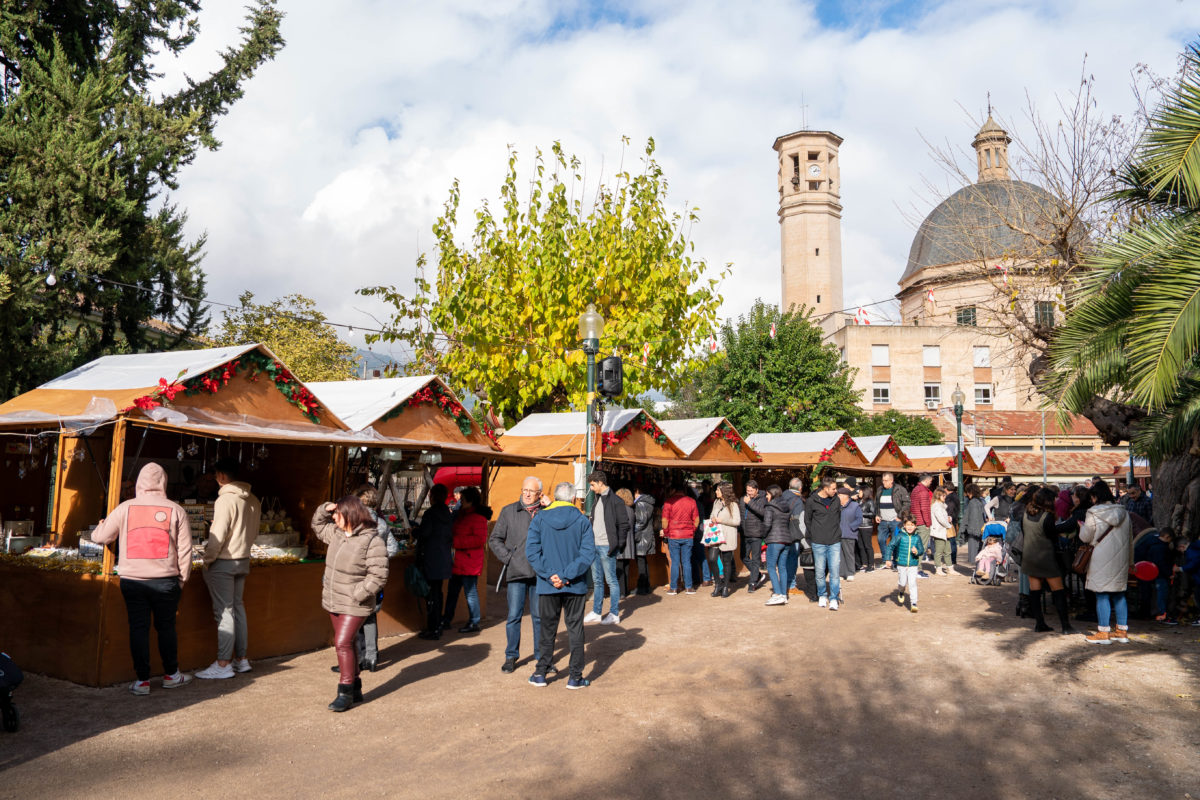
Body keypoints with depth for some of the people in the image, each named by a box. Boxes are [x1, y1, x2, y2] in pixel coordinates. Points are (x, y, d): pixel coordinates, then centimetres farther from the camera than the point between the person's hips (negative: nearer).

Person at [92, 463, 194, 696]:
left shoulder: (125, 508, -2)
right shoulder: (176, 510, -3)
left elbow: (99, 537, 8)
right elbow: (185, 550, -2)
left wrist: (101, 525, 31)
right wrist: (182, 580, 9)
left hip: (132, 581, 0)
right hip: (165, 581, 0)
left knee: (138, 628, 8)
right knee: (166, 627, 12)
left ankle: (142, 680, 14)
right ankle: (171, 675, 25)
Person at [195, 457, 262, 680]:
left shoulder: (226, 500, -18)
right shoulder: (252, 500, 7)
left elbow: (218, 535, -19)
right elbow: (254, 532, 14)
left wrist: (208, 559, -9)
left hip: (223, 562, -8)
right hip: (243, 560, 8)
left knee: (224, 611, -4)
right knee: (237, 607, 15)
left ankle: (223, 664, 0)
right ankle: (241, 659, 21)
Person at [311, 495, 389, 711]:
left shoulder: (372, 541, -19)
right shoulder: (337, 533, 6)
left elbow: (378, 577, -21)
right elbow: (318, 525, 26)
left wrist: (356, 595, -23)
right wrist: (324, 509, 7)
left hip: (354, 606, -8)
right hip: (334, 602, 8)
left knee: (343, 643, -13)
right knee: (344, 644, 14)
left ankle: (346, 693, -3)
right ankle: (355, 690, 26)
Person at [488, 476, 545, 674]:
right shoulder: (508, 511, 6)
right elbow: (494, 539, 7)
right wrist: (508, 558, -2)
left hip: (539, 573, 1)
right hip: (516, 572, 0)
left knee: (540, 615, 8)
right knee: (514, 615, 1)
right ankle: (511, 657, 13)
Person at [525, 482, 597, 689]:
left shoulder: (539, 519, -3)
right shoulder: (582, 520, -4)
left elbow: (532, 551, -10)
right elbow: (588, 553, -12)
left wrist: (550, 575, -12)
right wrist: (568, 575, -14)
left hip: (547, 586, 1)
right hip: (576, 586, -1)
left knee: (547, 630, 14)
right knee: (575, 630, 9)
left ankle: (540, 673, 21)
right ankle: (575, 677, 12)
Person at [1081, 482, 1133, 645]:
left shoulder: (1093, 513, -10)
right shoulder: (1123, 513, 7)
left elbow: (1085, 537, -5)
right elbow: (1130, 539, 13)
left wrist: (1082, 526, 16)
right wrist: (1130, 560, 21)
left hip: (1102, 559, -6)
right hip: (1121, 558, 6)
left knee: (1102, 594, -1)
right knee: (1119, 594, 13)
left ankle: (1103, 632, 0)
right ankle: (1122, 631, 17)